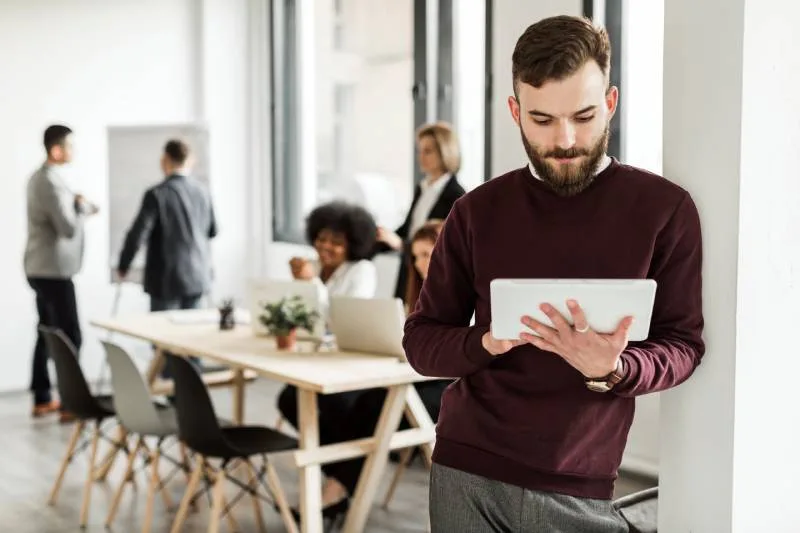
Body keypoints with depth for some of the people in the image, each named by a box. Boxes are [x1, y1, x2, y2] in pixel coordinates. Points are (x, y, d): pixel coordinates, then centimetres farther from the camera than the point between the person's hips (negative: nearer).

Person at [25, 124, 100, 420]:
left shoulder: (40, 177, 13)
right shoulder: (51, 182, -20)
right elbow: (69, 228, -24)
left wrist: (81, 207, 4)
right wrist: (83, 207, -7)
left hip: (41, 268, 10)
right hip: (53, 270, -10)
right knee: (70, 336, -6)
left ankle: (42, 399, 19)